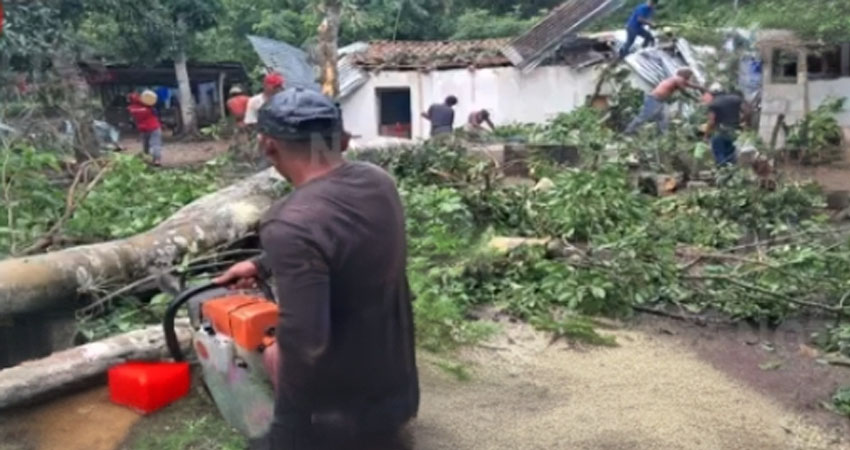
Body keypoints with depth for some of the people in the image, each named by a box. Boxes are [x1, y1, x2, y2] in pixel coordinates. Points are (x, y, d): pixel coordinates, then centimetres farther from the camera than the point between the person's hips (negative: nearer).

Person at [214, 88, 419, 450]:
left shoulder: (291, 225, -32)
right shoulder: (378, 182, -6)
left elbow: (303, 341, -33)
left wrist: (276, 356, -10)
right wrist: (262, 266, 20)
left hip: (333, 411, -7)